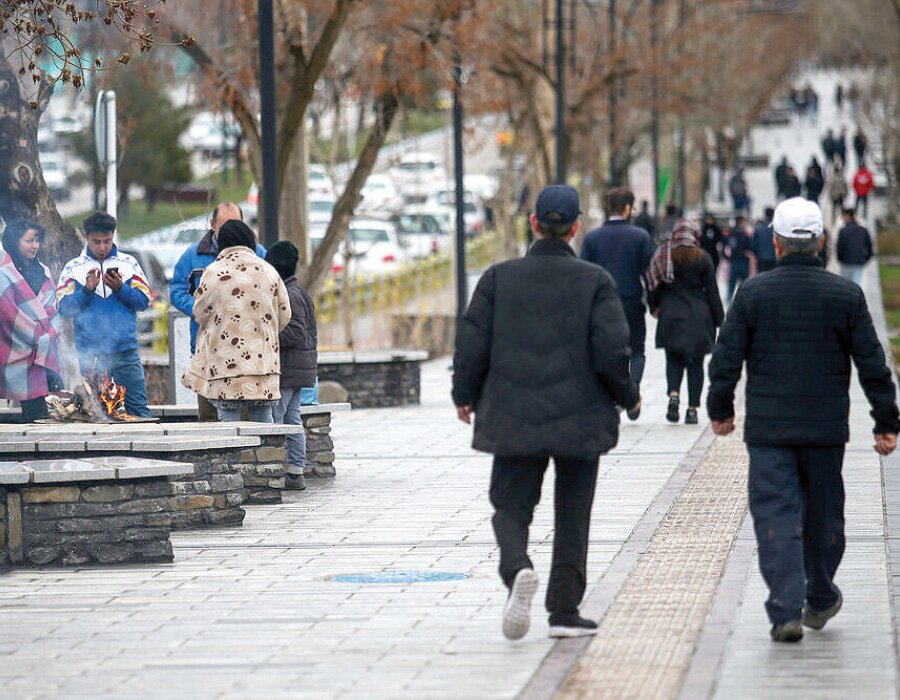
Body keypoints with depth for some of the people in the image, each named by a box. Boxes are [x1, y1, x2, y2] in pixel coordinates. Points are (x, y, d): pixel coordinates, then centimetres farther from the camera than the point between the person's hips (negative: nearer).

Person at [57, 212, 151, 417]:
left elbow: (144, 301, 3)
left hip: (126, 351, 0)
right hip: (90, 352, 0)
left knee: (138, 407, -2)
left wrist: (120, 288, -12)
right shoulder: (73, 268, 6)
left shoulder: (128, 264, 9)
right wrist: (87, 290, -15)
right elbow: (63, 307, -1)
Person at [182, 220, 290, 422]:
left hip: (224, 361, -3)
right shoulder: (267, 271, 4)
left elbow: (200, 314, 4)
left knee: (228, 417, -1)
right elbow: (284, 314, 10)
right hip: (262, 359, 3)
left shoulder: (213, 273, -4)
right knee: (263, 420, 8)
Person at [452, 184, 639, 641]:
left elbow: (472, 345, -1)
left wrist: (465, 397, 15)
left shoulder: (499, 278, -2)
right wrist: (628, 397, 8)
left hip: (514, 418, 0)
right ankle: (564, 611, 11)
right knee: (572, 515, 11)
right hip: (579, 421, 0)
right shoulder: (595, 282, -6)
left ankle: (517, 568, -22)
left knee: (511, 505, 8)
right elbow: (610, 354, -10)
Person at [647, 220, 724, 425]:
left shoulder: (663, 256, 0)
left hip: (671, 316, 1)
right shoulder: (702, 259, -4)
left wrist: (655, 307, 23)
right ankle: (692, 408, 4)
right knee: (695, 362, 6)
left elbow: (654, 286, 6)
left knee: (674, 359, 10)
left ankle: (673, 394, -16)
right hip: (698, 318, -1)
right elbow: (712, 292, -2)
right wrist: (718, 320, 4)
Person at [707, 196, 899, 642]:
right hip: (826, 429, 2)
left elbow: (726, 359, -1)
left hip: (768, 429, -2)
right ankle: (820, 601, 32)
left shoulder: (752, 294, -4)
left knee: (776, 517, -3)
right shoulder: (846, 296, -2)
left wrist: (721, 410, 13)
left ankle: (785, 612, -14)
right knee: (823, 515, 17)